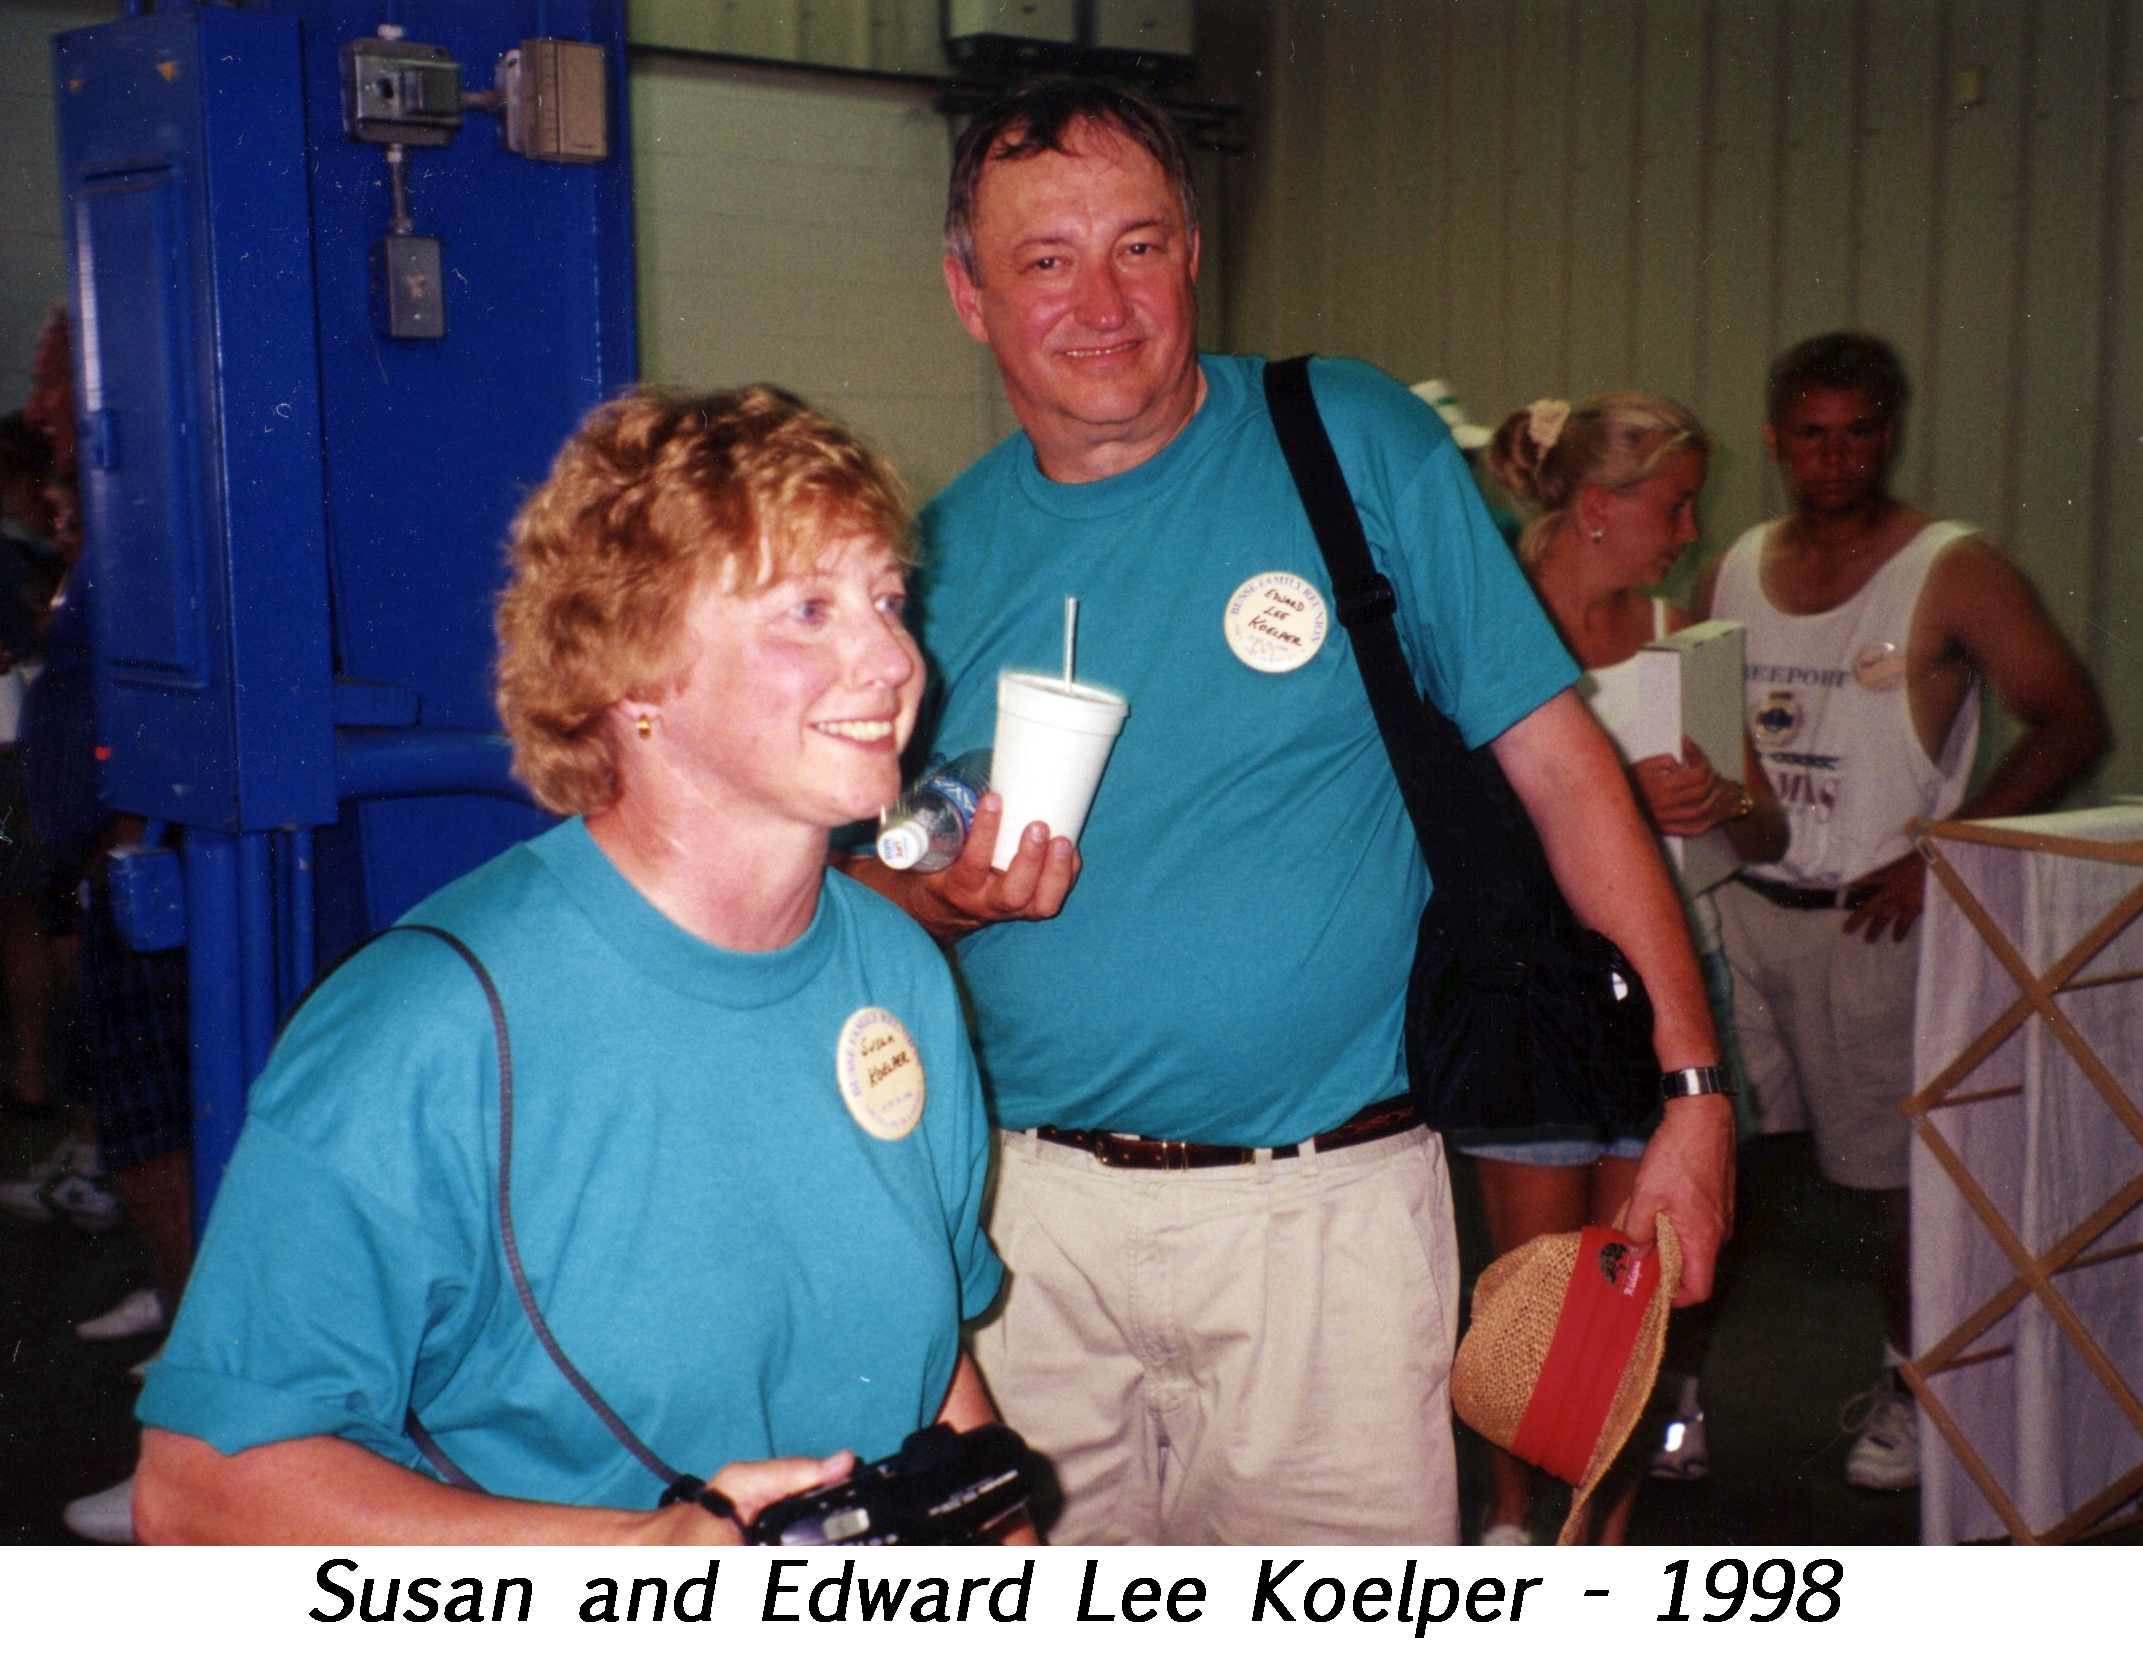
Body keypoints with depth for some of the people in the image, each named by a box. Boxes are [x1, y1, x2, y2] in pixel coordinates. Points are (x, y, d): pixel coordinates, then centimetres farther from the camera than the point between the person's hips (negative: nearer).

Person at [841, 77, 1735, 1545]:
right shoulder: (941, 554, 5)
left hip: (1325, 1210, -2)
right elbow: (868, 893, 12)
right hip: (1029, 1207, 3)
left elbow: (1561, 763, -3)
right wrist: (949, 896, -12)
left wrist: (1691, 1087, -7)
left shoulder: (1361, 448, -3)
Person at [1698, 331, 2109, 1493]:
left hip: (1873, 917, -3)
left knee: (1895, 1174, 4)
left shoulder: (1953, 572, -4)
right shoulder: (1733, 571, 10)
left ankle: (1907, 1386, 26)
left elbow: (2072, 724, -6)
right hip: (1734, 904, 4)